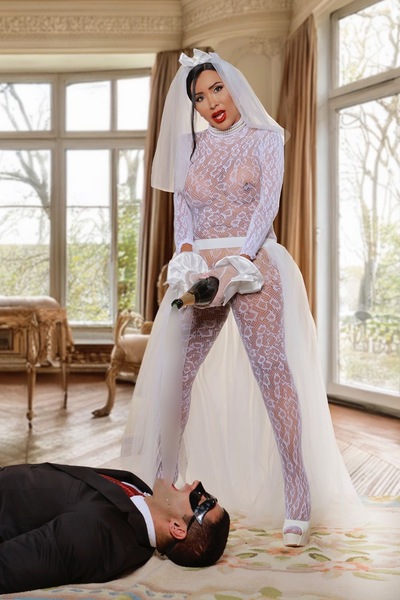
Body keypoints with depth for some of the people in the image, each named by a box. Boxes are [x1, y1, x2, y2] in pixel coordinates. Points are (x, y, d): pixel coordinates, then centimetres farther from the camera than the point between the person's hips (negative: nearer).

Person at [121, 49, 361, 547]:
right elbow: (183, 208, 11)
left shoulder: (265, 138, 11)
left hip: (254, 265, -3)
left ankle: (297, 506, -12)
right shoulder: (190, 146, 20)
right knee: (173, 375, -4)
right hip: (201, 266, 3)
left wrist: (239, 260, -16)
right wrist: (188, 252, -10)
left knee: (273, 372, -13)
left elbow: (268, 202, -1)